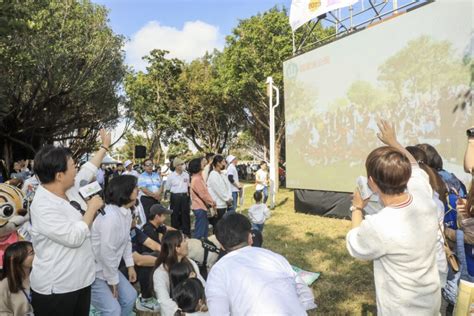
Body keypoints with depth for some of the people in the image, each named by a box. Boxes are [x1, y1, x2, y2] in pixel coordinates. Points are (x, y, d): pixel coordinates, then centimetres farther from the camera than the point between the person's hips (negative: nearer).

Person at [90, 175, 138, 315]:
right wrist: (113, 281, -13)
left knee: (130, 297, 11)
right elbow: (107, 253, -26)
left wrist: (130, 265, 11)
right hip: (93, 271, -9)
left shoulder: (127, 212, 0)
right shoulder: (110, 216, -31)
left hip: (108, 267, 9)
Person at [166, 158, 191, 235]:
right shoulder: (171, 176, -5)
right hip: (175, 197, -2)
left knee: (185, 214, 7)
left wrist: (187, 192, 7)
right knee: (175, 215, 6)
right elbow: (167, 188, 2)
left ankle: (187, 233, 18)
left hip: (185, 196, 2)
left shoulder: (186, 175, 3)